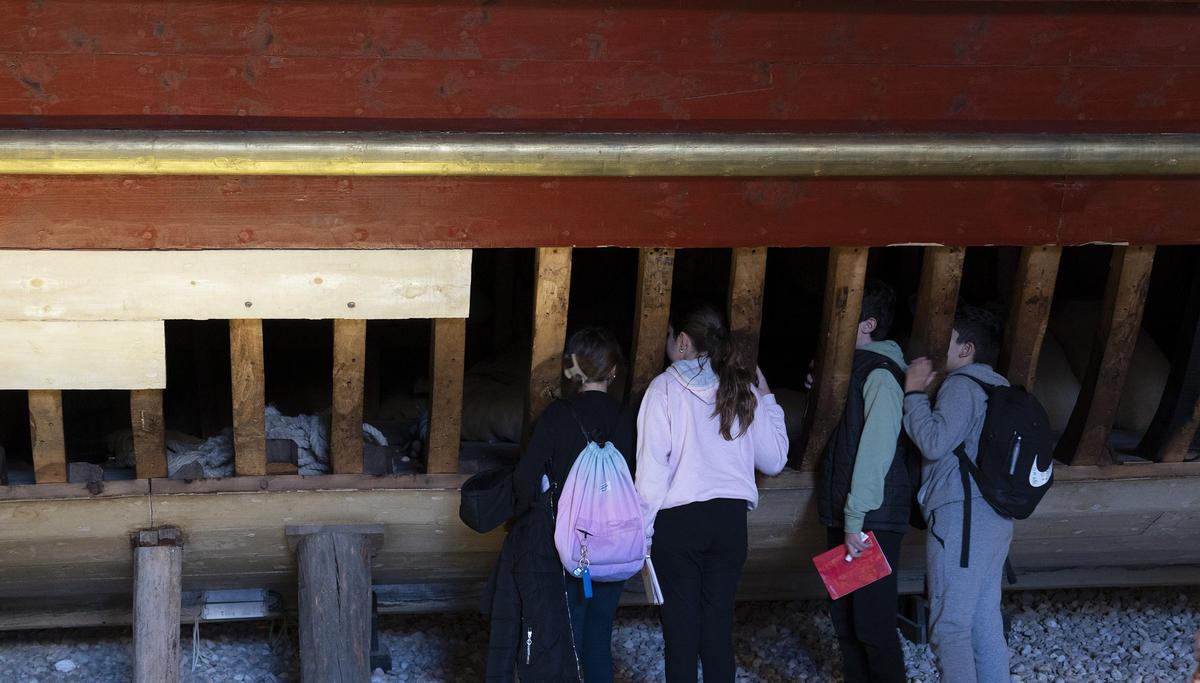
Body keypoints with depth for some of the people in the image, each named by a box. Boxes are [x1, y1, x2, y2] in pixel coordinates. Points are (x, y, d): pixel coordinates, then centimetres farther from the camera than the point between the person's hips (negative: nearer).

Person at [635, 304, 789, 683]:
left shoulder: (666, 387, -6)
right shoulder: (742, 389, 6)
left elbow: (651, 465, -11)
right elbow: (774, 460, 11)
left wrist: (643, 531, -7)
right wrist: (767, 399, 20)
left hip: (678, 519, -3)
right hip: (731, 519, 4)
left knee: (682, 625, 3)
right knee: (719, 624, 9)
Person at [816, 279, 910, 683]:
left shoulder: (880, 374, -13)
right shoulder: (850, 367, 15)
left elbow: (875, 451, -19)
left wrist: (856, 519, -20)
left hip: (872, 520, -9)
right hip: (844, 516, 9)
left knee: (872, 626, -6)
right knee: (845, 619, 13)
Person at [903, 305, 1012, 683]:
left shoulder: (961, 385, -8)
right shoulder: (997, 389, 20)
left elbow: (934, 442, -18)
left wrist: (914, 393, -7)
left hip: (960, 515, -9)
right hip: (994, 519, 9)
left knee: (949, 627, -8)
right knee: (985, 621, 10)